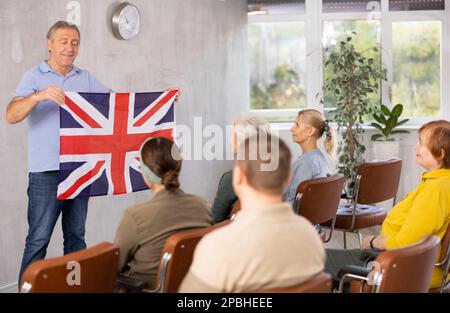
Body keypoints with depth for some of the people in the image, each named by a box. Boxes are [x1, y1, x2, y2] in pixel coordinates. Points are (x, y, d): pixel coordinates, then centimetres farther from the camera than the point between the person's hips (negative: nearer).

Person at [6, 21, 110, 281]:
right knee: (39, 238, -4)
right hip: (45, 172, -4)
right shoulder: (34, 77, -1)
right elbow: (12, 116, -12)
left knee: (76, 235, 10)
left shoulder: (86, 78, 12)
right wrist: (39, 96, -31)